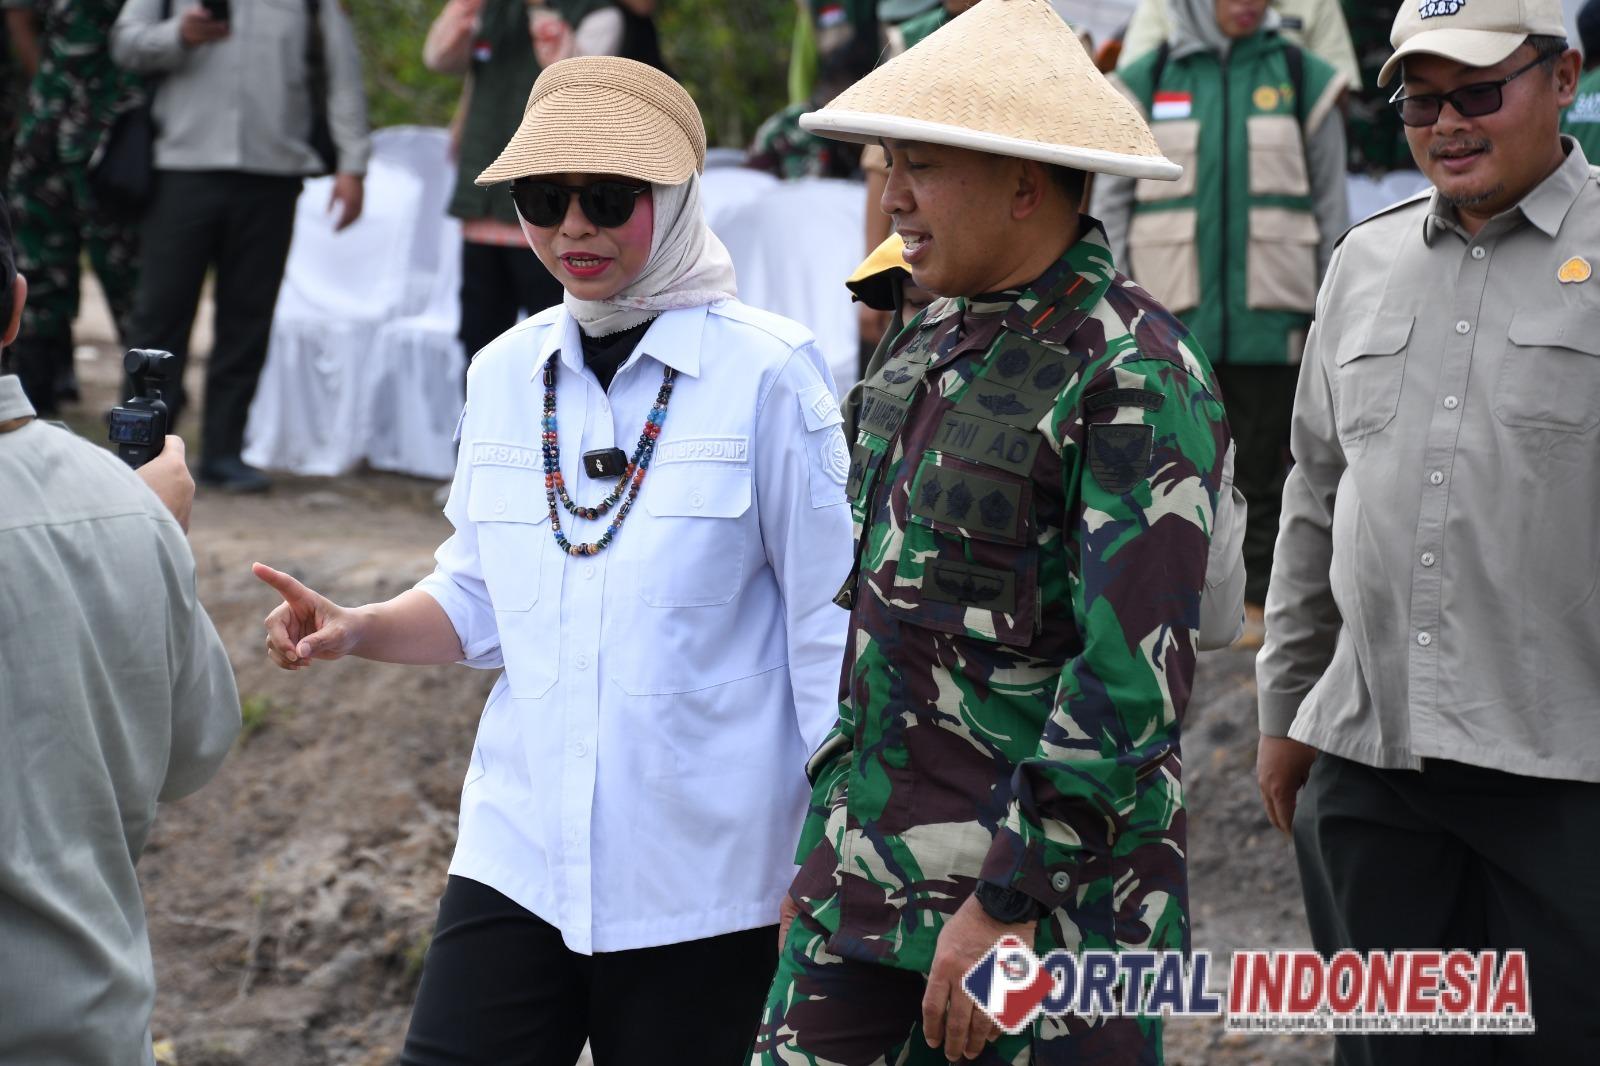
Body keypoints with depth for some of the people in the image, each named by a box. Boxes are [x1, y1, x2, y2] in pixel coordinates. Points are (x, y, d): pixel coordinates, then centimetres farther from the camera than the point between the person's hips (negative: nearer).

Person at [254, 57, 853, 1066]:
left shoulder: (767, 373, -8)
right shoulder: (506, 373, 6)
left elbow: (828, 627, -5)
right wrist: (356, 630, -2)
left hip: (703, 871, -4)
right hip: (519, 850, 4)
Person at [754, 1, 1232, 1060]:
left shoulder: (1135, 379, -16)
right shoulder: (933, 341, 11)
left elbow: (1135, 679, -21)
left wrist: (1006, 903, -21)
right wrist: (825, 847, 19)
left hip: (1048, 893, -8)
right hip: (872, 876, 8)